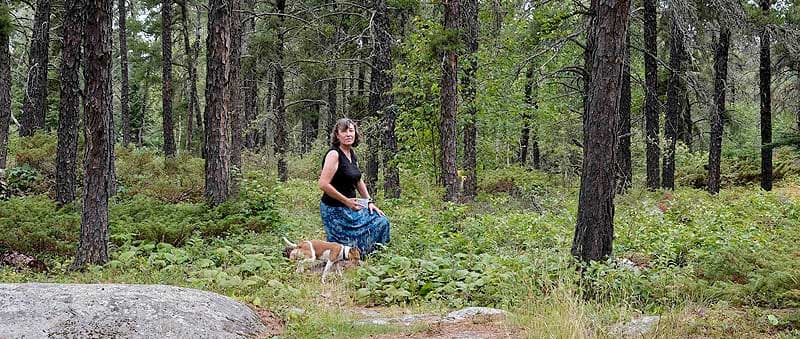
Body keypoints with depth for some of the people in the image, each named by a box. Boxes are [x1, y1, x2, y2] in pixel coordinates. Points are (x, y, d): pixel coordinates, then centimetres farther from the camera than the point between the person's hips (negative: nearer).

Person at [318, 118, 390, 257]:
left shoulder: (352, 154, 8)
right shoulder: (334, 154, -19)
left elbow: (358, 181, 21)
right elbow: (323, 184, -26)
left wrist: (369, 201, 11)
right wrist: (347, 201, -18)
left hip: (351, 205, 9)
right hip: (335, 210, -9)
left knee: (380, 221, 15)